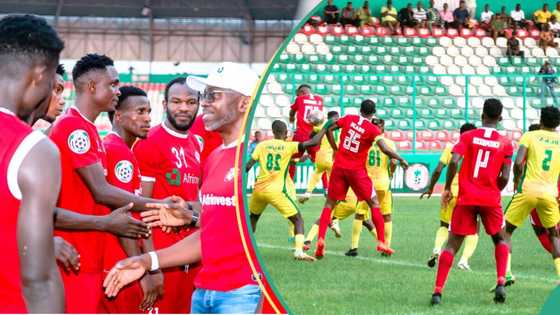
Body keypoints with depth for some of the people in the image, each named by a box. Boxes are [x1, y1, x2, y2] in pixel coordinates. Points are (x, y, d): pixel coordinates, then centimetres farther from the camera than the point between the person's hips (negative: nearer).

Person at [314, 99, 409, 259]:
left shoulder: (349, 119, 3)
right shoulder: (373, 129, -8)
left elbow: (329, 130, 5)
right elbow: (385, 150, -16)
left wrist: (335, 149, 14)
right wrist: (401, 159, -2)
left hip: (339, 166, 3)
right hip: (357, 170, -3)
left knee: (329, 203, 10)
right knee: (374, 204, 10)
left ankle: (320, 239, -7)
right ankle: (381, 242, 6)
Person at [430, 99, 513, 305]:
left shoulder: (468, 137, 2)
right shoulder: (505, 143, 2)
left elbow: (454, 162, -11)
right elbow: (504, 177, -3)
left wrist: (447, 189, 1)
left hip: (466, 198, 0)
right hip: (491, 199, 0)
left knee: (452, 245, 4)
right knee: (500, 240, 22)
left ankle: (437, 291, -6)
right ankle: (501, 283, 4)